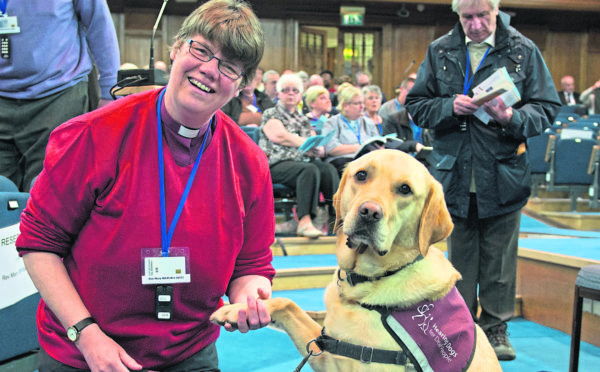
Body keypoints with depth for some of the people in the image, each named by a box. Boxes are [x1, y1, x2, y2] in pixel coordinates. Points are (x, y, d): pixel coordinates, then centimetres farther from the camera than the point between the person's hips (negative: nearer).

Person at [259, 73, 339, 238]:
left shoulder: (303, 119, 26)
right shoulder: (271, 114, 9)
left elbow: (318, 146, 19)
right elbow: (279, 136, -10)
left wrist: (319, 148, -8)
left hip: (304, 161, 6)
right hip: (277, 164, -5)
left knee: (328, 169, -26)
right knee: (310, 169, -35)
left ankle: (336, 216, -37)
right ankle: (304, 221, -45)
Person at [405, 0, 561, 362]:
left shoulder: (523, 50, -1)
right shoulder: (439, 51, 5)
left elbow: (547, 108, -2)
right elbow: (416, 105, 6)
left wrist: (511, 118, -21)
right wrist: (449, 107, -13)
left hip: (503, 176, -1)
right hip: (454, 175, 1)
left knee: (499, 257, 7)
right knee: (460, 256, 11)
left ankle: (496, 328, 23)